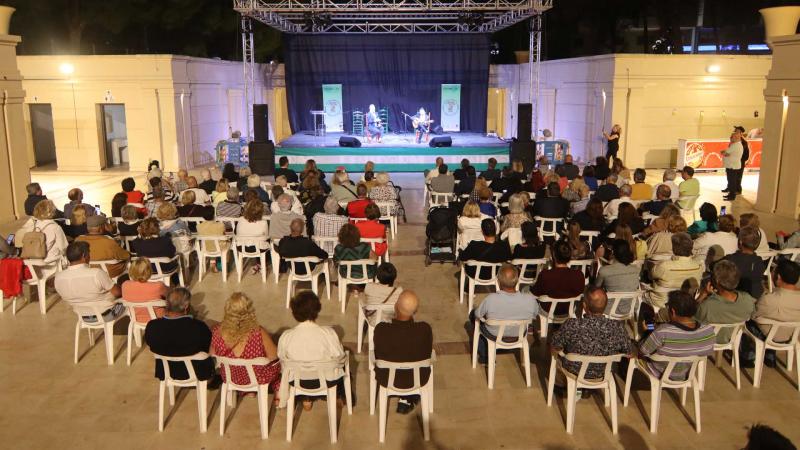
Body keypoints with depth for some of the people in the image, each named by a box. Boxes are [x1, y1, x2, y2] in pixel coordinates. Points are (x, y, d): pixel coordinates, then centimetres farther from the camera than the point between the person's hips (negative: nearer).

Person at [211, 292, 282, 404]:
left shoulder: (217, 332, -25)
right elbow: (274, 357, -17)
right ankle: (278, 392, 31)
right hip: (258, 379, -3)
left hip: (229, 378, 3)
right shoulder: (258, 333, -34)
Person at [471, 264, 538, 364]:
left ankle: (483, 355, 41)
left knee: (473, 314, 27)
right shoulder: (530, 300, -30)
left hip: (494, 335, -3)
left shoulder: (490, 299, -35)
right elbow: (535, 315, -7)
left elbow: (477, 315, -15)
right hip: (519, 336, 3)